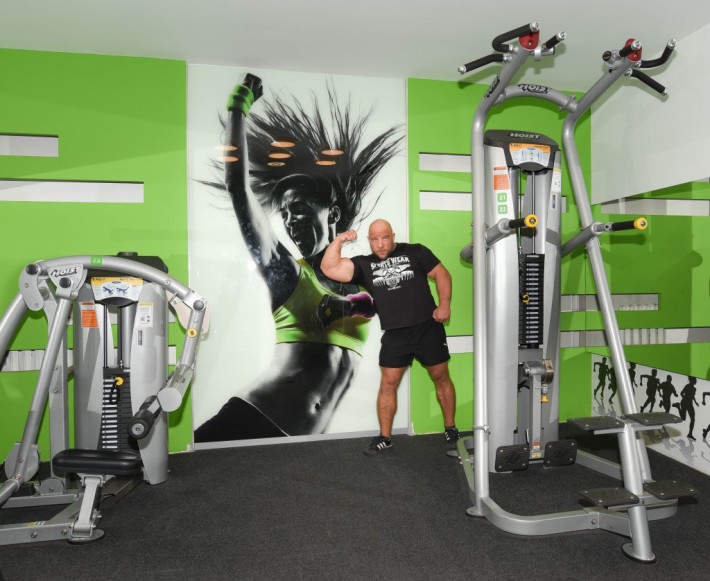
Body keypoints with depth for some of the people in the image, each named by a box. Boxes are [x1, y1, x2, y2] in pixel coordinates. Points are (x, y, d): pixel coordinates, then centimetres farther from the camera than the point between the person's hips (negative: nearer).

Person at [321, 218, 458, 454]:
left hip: (428, 328, -1)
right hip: (394, 335, 1)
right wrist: (338, 240, -8)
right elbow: (329, 269, -3)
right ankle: (384, 437, 17)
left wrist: (444, 304, -9)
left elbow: (441, 274, 2)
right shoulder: (364, 264, 6)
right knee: (388, 384, 3)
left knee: (441, 378, 10)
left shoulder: (415, 252, 2)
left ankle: (450, 429, 26)